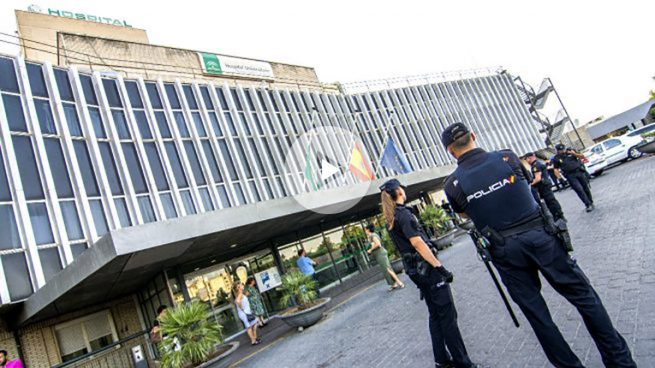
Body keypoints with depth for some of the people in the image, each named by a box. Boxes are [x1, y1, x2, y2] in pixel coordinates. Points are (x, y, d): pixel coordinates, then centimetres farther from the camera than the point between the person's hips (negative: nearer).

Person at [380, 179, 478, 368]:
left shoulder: (390, 219, 12)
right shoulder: (403, 213, -15)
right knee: (448, 315, -2)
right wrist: (439, 266, -21)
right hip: (426, 267, -9)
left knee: (435, 315, 15)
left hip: (414, 270, 9)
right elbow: (417, 242, -22)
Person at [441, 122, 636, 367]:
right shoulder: (506, 157, -5)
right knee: (583, 296, 15)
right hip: (538, 234, 1)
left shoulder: (453, 184, -8)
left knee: (535, 312, 14)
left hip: (505, 250, 0)